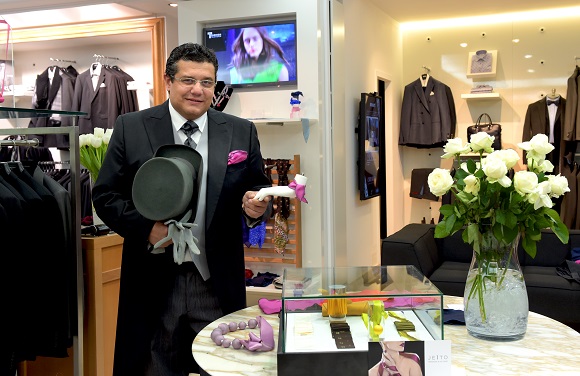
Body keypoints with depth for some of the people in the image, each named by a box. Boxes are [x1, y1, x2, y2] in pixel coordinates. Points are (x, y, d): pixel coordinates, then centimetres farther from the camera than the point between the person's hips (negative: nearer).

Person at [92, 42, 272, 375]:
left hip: (218, 282, 1)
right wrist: (145, 226, -14)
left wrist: (258, 205, -14)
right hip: (153, 283, -1)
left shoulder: (242, 132, 4)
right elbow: (105, 195, 1)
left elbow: (260, 189, 9)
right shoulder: (131, 128, 0)